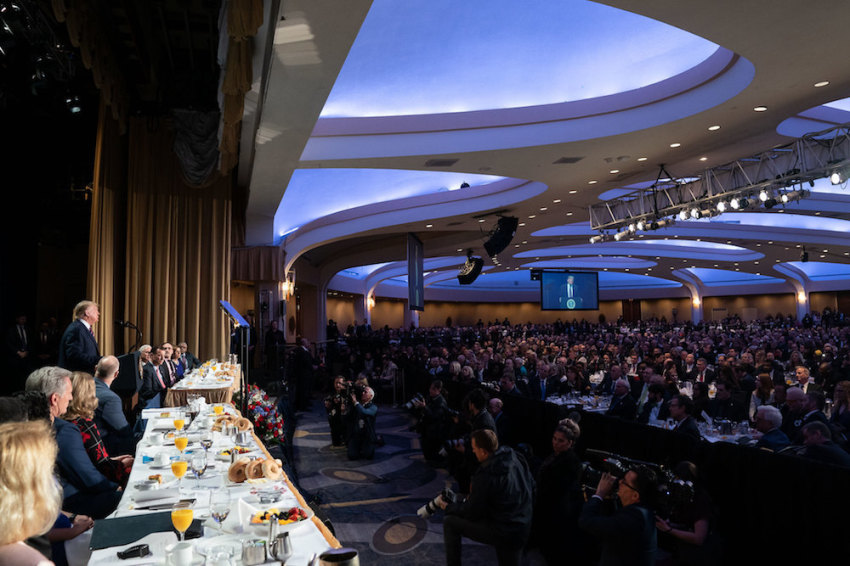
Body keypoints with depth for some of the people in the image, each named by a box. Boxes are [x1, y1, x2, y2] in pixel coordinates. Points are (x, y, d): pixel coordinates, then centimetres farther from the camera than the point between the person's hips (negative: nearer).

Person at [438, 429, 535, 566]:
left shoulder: (485, 476, -24)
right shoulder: (516, 458, -5)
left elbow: (471, 512, -12)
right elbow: (531, 486, 9)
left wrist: (448, 507, 5)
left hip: (502, 532, -7)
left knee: (449, 522, 2)